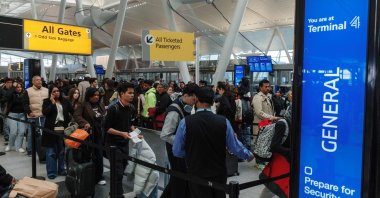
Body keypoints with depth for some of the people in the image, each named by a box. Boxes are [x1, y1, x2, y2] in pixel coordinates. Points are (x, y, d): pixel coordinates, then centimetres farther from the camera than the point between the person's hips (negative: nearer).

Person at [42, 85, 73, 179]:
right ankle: (51, 172, 10)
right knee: (51, 152, 2)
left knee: (62, 151, 11)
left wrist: (69, 120, -5)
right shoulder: (47, 101, 0)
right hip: (51, 129, -3)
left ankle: (61, 170, 23)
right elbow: (45, 112, -14)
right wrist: (52, 103, -15)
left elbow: (72, 111, 8)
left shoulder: (65, 101, 8)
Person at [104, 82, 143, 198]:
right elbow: (107, 128, -17)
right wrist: (121, 133, -25)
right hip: (113, 144, -7)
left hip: (125, 143, 7)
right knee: (118, 172, -5)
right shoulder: (113, 109, -19)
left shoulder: (132, 108, 1)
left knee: (122, 169, 19)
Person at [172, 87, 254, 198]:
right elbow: (235, 147, -1)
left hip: (196, 174, -2)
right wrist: (248, 155, 19)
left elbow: (177, 151, -8)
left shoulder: (185, 122, -15)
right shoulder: (223, 121, -10)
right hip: (219, 173, 2)